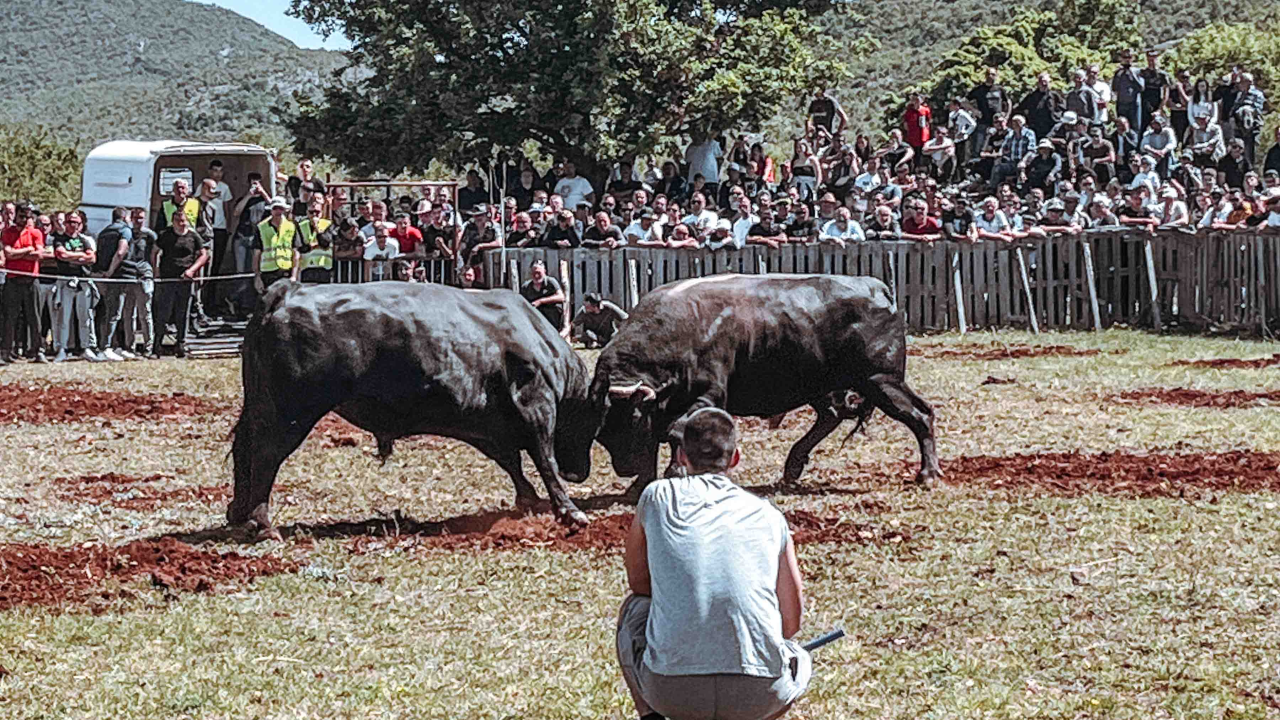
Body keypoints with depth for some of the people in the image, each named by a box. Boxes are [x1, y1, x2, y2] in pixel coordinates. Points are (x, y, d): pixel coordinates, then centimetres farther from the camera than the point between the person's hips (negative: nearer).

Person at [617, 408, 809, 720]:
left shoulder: (658, 497, 12)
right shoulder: (769, 516, 14)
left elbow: (638, 582, 28)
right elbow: (792, 621, 19)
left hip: (671, 693, 0)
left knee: (635, 609, 33)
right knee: (800, 660, 37)